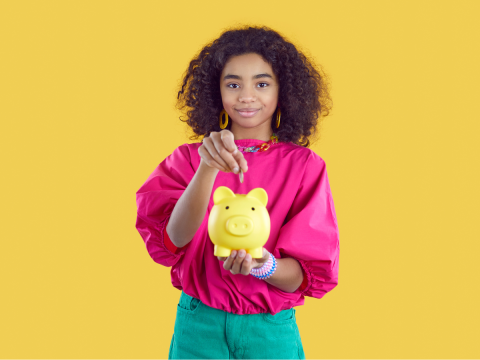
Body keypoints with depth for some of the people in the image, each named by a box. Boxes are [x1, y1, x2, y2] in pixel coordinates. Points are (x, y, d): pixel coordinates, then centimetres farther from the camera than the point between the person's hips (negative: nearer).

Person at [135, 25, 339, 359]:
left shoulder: (305, 165, -5)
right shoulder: (188, 157, -2)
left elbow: (307, 274, -7)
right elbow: (174, 238, -17)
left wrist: (264, 266, -27)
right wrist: (207, 167, -32)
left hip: (271, 331, 0)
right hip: (198, 327, 1)